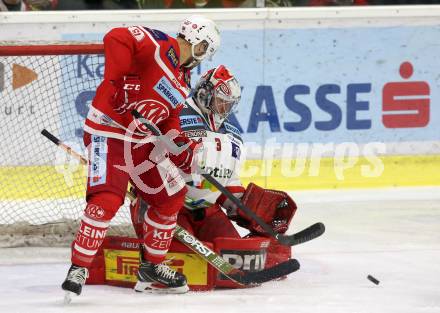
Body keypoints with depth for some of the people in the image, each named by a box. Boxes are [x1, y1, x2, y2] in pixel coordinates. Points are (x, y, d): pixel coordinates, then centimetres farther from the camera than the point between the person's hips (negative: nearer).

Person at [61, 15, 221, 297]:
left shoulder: (182, 81, 15)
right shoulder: (156, 44, -14)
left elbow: (169, 121, 19)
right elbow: (116, 38, -28)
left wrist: (186, 151, 3)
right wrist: (118, 80, -32)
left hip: (142, 141, 10)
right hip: (108, 132, -10)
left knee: (172, 196, 13)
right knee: (107, 199, -23)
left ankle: (152, 265, 26)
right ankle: (79, 268, -14)